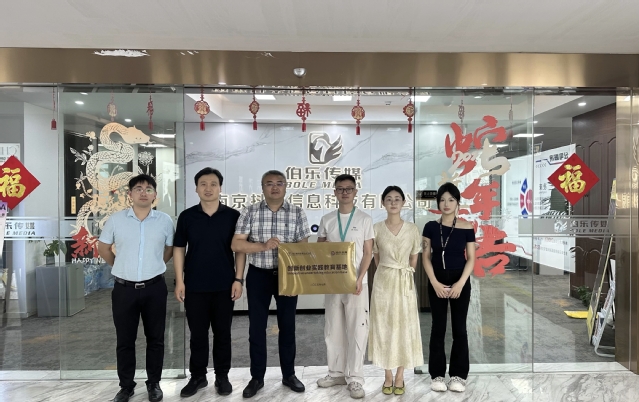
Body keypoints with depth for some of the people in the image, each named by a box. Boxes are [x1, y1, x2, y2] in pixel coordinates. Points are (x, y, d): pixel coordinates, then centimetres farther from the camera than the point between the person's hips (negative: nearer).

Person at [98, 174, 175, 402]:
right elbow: (103, 247, 11)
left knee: (155, 339, 10)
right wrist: (121, 267, 12)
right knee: (125, 340, 11)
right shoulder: (115, 220, -3)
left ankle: (154, 383, 27)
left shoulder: (165, 221, -3)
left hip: (154, 288, 0)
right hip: (124, 288, 0)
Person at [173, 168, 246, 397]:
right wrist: (179, 280, -2)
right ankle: (197, 376, 27)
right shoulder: (186, 217, 1)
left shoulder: (233, 216, -2)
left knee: (222, 333, 10)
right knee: (197, 334, 11)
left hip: (224, 285, 0)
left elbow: (240, 249, 1)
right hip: (194, 286, 1)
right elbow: (179, 249, 4)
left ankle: (222, 376, 26)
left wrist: (238, 279, -5)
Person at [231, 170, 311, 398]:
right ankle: (257, 377, 24)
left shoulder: (297, 213, -1)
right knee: (257, 327, 8)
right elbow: (236, 244, -7)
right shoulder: (250, 212, -3)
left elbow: (304, 246, 1)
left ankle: (289, 374, 28)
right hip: (258, 275, 0)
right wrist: (263, 246, -21)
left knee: (287, 326, 11)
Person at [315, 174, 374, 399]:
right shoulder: (326, 220, 7)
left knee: (357, 330, 1)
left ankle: (354, 378, 12)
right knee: (333, 329, 10)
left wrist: (359, 279, -13)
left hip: (356, 283, -3)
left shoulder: (364, 219, 0)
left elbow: (368, 253, -2)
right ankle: (336, 373, 25)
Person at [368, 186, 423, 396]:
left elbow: (414, 259, 8)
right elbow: (376, 258, 9)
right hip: (383, 282, 0)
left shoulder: (412, 229, -1)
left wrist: (404, 275, 9)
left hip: (405, 283, 0)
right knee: (384, 327, 5)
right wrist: (388, 274, 10)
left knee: (404, 327, 6)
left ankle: (400, 377, 19)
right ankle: (388, 377, 19)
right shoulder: (376, 228, -1)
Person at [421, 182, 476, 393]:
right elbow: (426, 257, -1)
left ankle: (458, 375, 18)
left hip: (460, 281, 0)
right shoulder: (431, 226, -1)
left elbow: (471, 258, -2)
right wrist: (435, 283, -10)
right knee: (438, 328, 6)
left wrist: (460, 283, -12)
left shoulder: (466, 228, -3)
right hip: (437, 282, 1)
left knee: (459, 328, 6)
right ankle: (437, 374, 16)